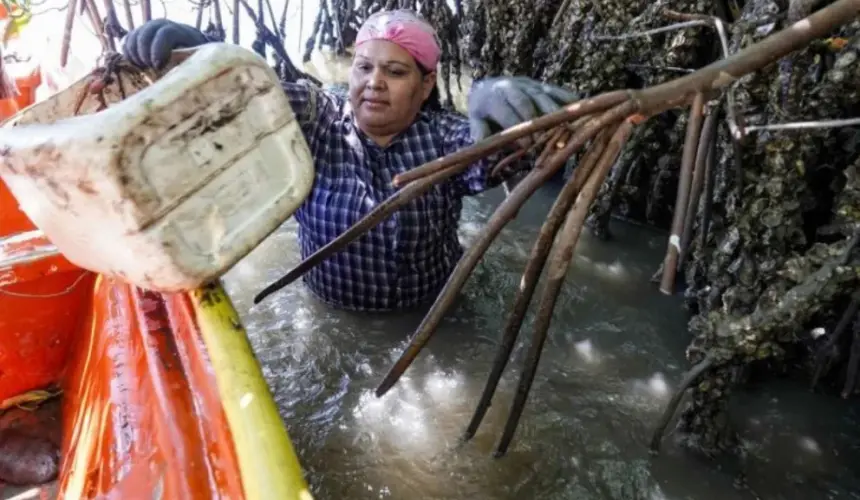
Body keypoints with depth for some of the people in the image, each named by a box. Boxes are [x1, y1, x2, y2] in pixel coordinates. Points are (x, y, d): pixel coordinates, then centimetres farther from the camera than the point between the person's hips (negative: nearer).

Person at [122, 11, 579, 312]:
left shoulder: (440, 136, -14)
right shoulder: (316, 119, -11)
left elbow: (483, 158, -34)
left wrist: (495, 104, -58)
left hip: (430, 314, 0)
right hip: (333, 318, 1)